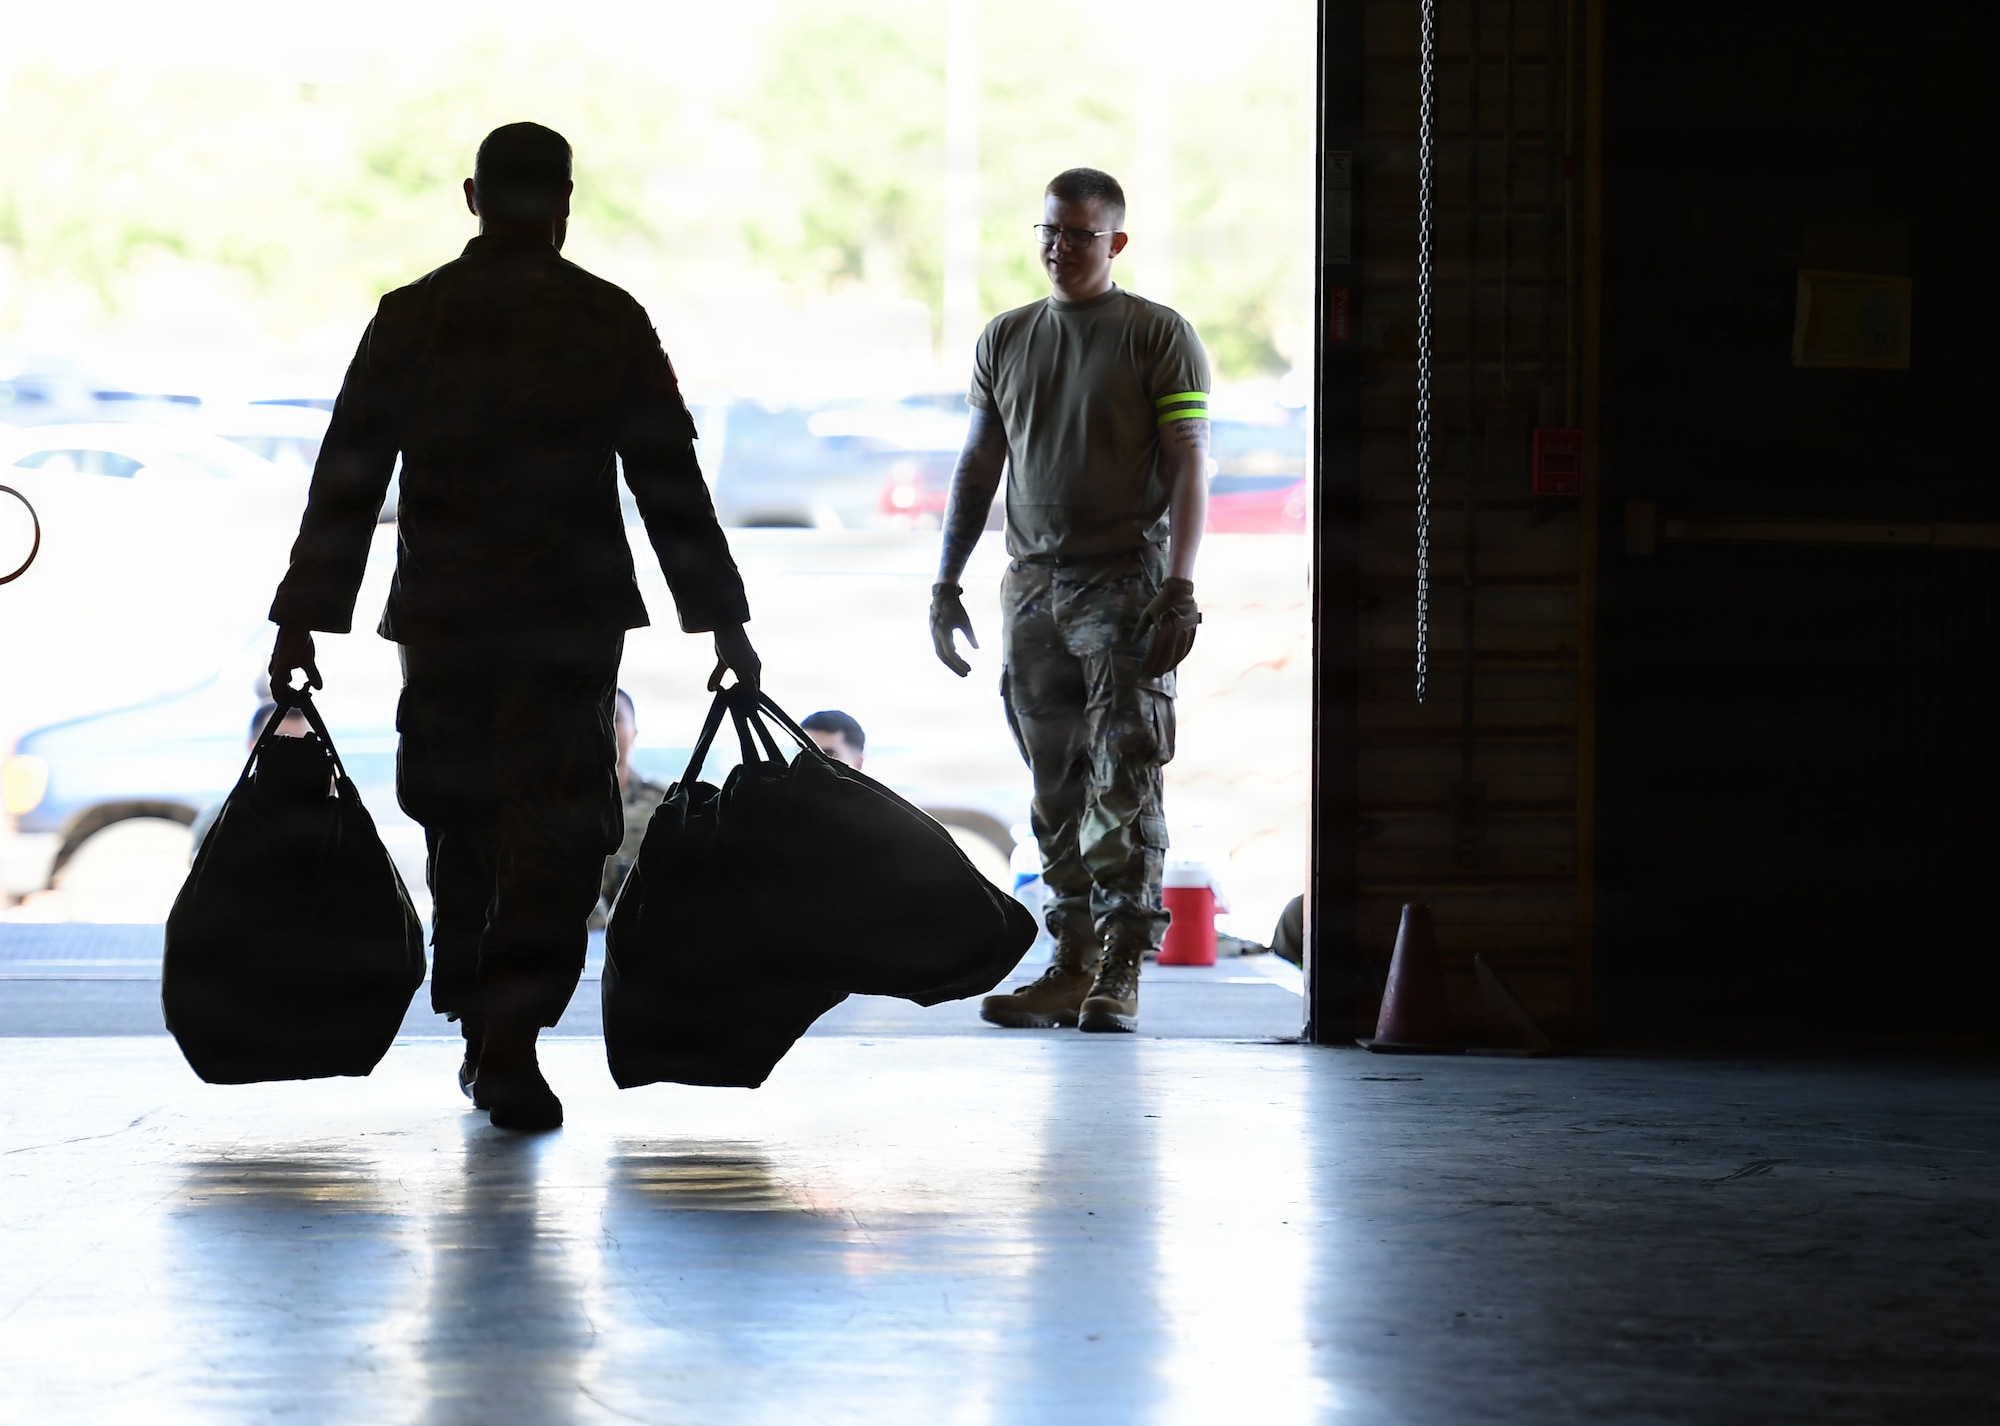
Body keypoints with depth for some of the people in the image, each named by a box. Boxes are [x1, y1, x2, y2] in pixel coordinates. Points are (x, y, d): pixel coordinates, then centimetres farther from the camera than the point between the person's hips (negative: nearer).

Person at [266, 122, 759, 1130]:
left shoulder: (407, 318, 2)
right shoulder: (610, 321, -2)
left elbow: (346, 480, 1)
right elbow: (670, 483, -2)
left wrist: (301, 621, 5)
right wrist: (722, 623, 4)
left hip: (441, 621, 2)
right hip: (569, 628, -2)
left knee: (461, 823, 15)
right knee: (555, 833, -1)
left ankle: (481, 1039, 23)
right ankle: (511, 1043, -12)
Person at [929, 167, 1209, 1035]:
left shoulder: (1157, 336, 0)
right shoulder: (1005, 340, 14)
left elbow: (1187, 466, -6)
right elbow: (978, 467, 18)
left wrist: (1179, 589, -15)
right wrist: (946, 583, 13)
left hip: (1124, 581, -5)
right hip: (1033, 582, 5)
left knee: (1124, 782, -9)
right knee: (1056, 786, 5)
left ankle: (1120, 972, -9)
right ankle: (1072, 964, 10)